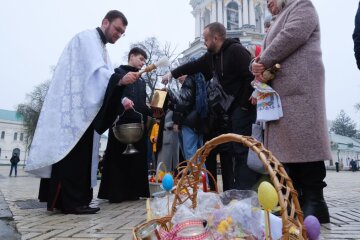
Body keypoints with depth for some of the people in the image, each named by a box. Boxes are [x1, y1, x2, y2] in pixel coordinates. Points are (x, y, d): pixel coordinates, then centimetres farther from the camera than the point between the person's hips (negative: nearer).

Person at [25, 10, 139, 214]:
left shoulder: (101, 48, 24)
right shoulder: (88, 37, -4)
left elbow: (105, 78, 14)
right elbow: (95, 71, -21)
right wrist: (120, 79, -37)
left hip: (84, 110, 10)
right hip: (74, 109, -10)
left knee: (80, 155, 8)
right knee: (73, 154, -10)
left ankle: (70, 200, 15)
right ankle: (71, 202, -6)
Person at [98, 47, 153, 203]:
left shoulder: (141, 81, 26)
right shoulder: (118, 72, 9)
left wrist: (153, 112, 4)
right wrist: (122, 99, -27)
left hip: (139, 123, 6)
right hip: (121, 122, -6)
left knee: (136, 158, 3)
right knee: (118, 157, -5)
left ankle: (132, 191, 9)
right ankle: (115, 193, 1)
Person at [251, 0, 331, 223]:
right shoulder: (277, 24, 34)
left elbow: (293, 34, -10)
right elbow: (265, 55, 23)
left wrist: (263, 62, -4)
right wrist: (256, 66, -1)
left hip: (299, 89, -8)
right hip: (279, 93, 8)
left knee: (304, 143, -12)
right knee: (286, 146, 1)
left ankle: (314, 204, -8)